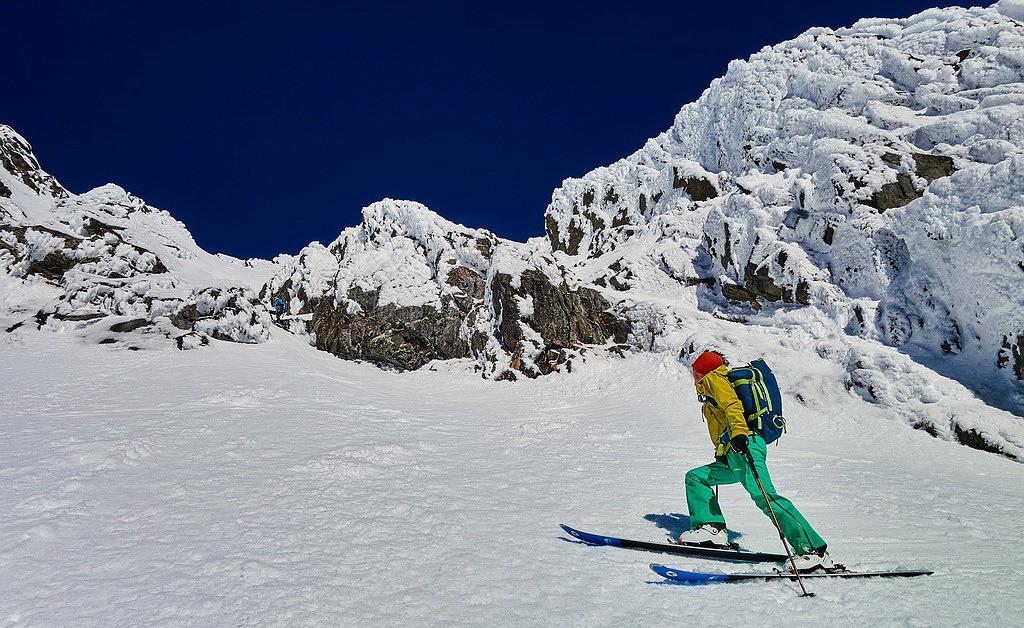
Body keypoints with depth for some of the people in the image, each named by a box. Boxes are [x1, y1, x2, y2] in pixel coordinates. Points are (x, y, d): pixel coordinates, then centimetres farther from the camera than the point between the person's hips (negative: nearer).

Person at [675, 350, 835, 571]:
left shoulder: (713, 378, 5)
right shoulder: (715, 385, 32)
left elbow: (732, 404, -14)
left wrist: (738, 433, -29)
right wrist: (722, 452, 42)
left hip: (744, 446, -10)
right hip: (733, 455, 10)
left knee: (763, 496, -22)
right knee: (694, 477, 15)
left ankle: (812, 549, -24)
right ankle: (712, 527, 3)